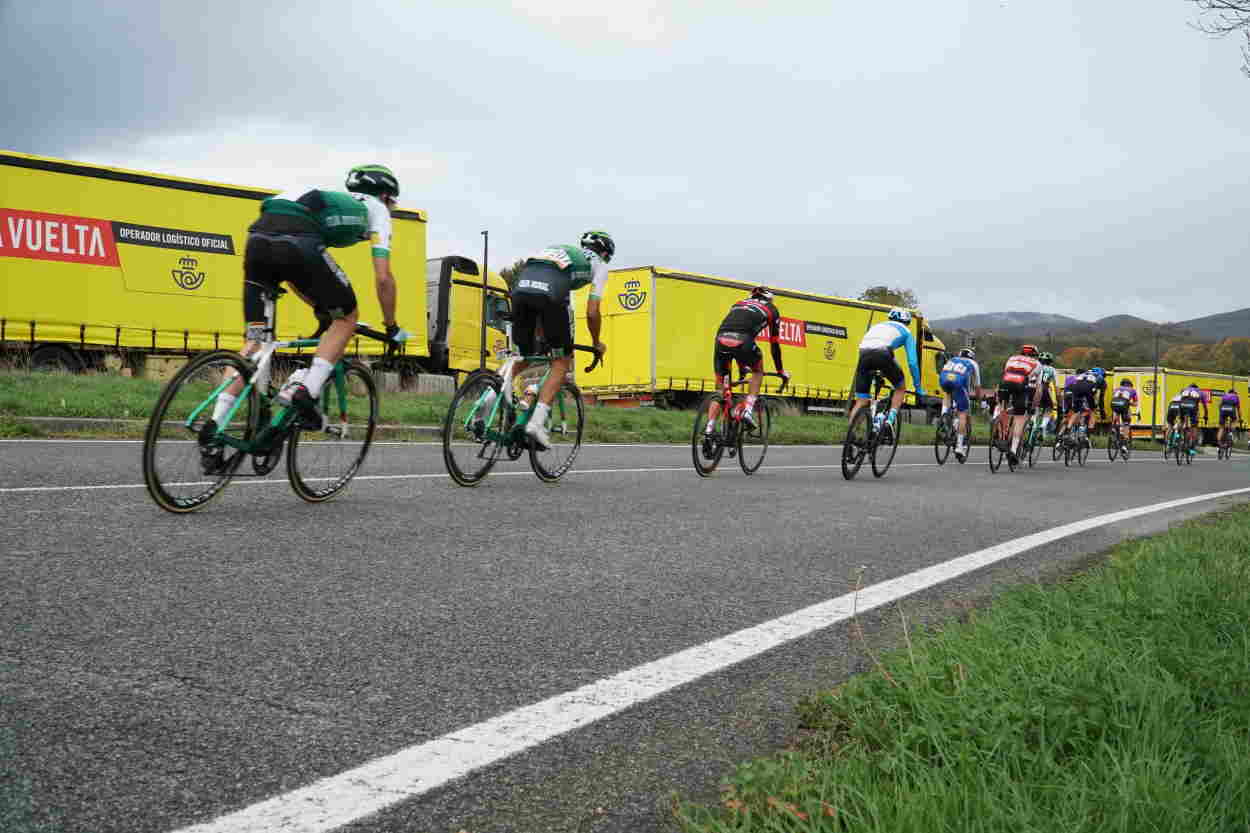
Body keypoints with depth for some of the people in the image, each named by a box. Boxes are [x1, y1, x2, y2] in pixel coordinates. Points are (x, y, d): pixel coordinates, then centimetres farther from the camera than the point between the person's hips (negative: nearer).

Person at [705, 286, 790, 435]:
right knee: (758, 371, 28)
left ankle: (709, 429, 3)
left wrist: (742, 365, 52)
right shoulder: (771, 309, 27)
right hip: (742, 342, -3)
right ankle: (748, 410, 11)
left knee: (720, 388, 16)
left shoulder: (739, 304, 38)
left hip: (721, 340, 3)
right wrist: (780, 370, 37)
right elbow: (774, 343, 27)